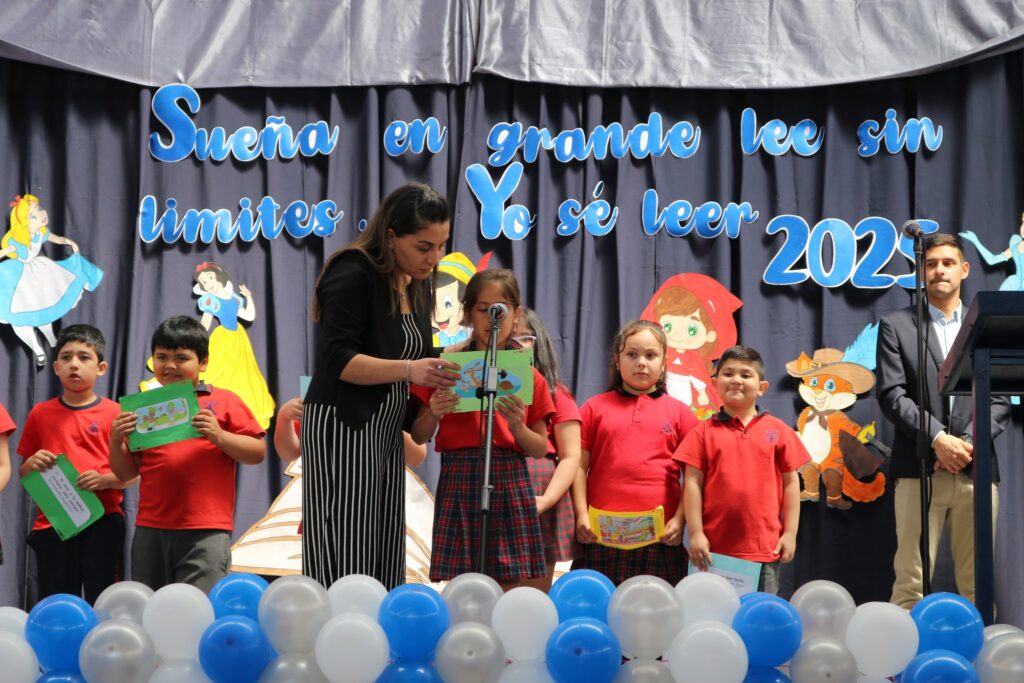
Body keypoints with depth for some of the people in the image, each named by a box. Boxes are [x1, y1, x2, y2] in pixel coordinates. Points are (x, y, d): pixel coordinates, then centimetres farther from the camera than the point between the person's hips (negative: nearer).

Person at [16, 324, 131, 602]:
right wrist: (32, 464, -6)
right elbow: (23, 473, 15)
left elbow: (132, 474, 0)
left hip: (102, 520, -2)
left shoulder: (114, 413, 0)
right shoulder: (40, 414, 8)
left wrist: (103, 479, -18)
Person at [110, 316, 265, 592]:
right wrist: (116, 441, -4)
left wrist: (219, 436, -14)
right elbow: (127, 473, 14)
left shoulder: (224, 401, 4)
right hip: (151, 529, 4)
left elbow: (257, 452, -1)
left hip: (206, 530, -4)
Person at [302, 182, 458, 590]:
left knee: (382, 564, 5)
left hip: (387, 431, 8)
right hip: (343, 427, -8)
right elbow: (337, 360, -19)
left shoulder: (419, 285, 13)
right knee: (343, 561, -10)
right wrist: (408, 369, -30)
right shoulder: (353, 275, -12)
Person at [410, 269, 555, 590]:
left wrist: (518, 427, -11)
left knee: (514, 586, -3)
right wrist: (434, 414, -13)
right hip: (459, 482, -1)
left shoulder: (529, 377, 8)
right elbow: (418, 437, 7)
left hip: (511, 485, 1)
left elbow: (540, 449, 8)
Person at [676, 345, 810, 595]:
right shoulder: (704, 432, 2)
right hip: (715, 547, 0)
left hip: (765, 547, 1)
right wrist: (696, 534, -6)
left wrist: (790, 533, 1)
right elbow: (693, 483, 0)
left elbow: (791, 482, 6)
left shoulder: (778, 430, 5)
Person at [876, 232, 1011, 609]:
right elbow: (891, 395, -1)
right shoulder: (896, 326, 9)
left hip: (976, 468, 2)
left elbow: (1000, 399, 9)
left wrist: (969, 443, -7)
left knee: (977, 583, 4)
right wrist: (938, 439, -13)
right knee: (911, 581, -5)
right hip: (920, 467, -2)